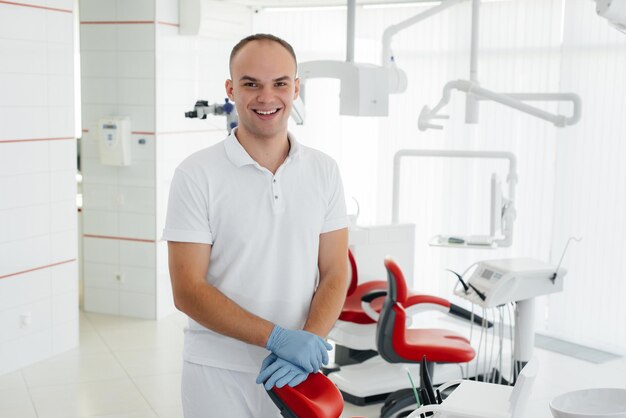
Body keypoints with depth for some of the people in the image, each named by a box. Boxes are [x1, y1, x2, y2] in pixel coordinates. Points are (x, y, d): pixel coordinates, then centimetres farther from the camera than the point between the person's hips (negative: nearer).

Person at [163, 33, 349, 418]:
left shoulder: (324, 171, 2)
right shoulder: (197, 174, -8)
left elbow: (335, 273, 0)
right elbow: (187, 291, -12)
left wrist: (308, 342, -16)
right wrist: (278, 338, -20)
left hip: (298, 372, 3)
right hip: (217, 372, -2)